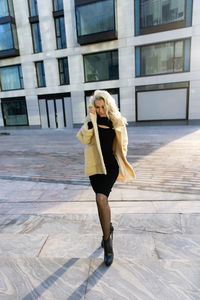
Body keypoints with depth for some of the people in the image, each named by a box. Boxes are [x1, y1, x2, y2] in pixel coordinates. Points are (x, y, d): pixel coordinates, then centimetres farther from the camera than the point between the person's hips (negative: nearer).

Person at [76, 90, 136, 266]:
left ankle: (108, 243, -3)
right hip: (95, 164, 3)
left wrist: (122, 165, 8)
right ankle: (109, 228, 42)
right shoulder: (92, 120, 3)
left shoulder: (117, 121, 2)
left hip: (111, 164, -2)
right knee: (102, 200, 14)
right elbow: (84, 139, -10)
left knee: (101, 198, -20)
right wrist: (91, 120, -17)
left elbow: (122, 144, 10)